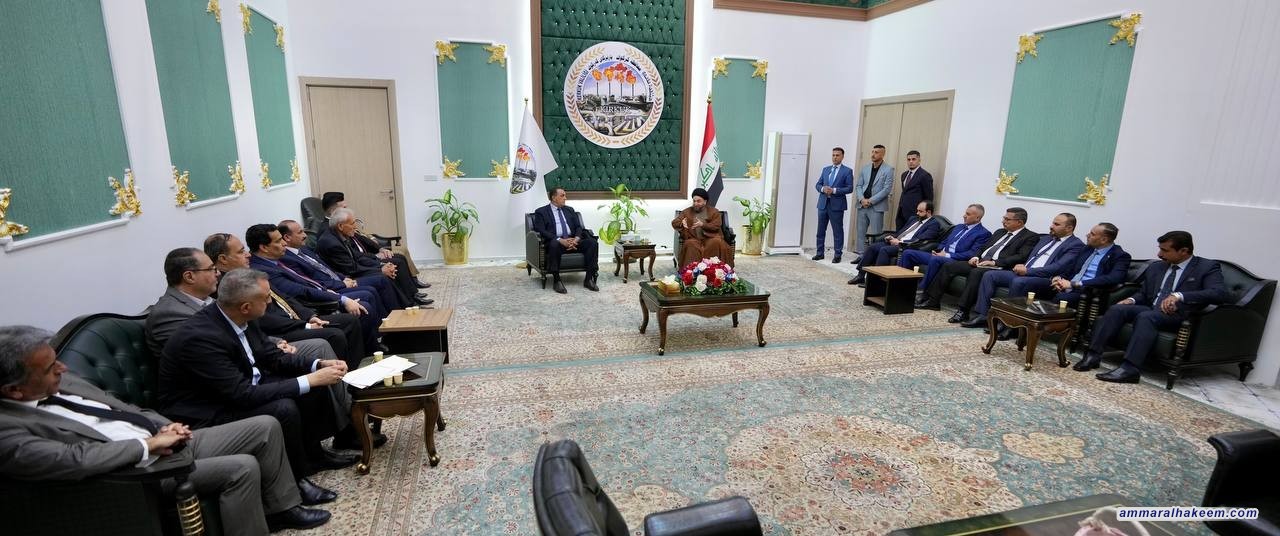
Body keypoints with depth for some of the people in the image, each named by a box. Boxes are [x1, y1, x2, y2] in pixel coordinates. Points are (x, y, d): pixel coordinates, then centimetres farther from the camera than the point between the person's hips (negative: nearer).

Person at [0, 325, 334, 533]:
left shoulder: (58, 382, 8)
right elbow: (78, 459, -27)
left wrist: (165, 427, -2)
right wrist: (150, 443, -17)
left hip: (164, 440, 9)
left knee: (266, 427, 0)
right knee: (242, 467, -28)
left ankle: (282, 505, 14)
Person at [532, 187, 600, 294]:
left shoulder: (570, 210, 22)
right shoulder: (541, 212, 6)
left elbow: (578, 227, 14)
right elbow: (541, 231, -7)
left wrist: (576, 239, -10)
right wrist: (560, 240, -22)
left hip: (573, 241, 5)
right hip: (555, 242, -4)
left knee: (592, 242, -22)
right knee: (554, 244, -40)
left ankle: (589, 279, -20)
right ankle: (556, 280, -28)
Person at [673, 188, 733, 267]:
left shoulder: (714, 211, 13)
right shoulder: (687, 212, 16)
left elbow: (716, 226, 0)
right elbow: (674, 223, 9)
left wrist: (703, 225, -17)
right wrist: (681, 223, -15)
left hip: (710, 238, 0)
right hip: (694, 239, 1)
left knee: (717, 242, -33)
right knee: (691, 244, -34)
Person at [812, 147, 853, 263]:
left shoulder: (847, 171, 0)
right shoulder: (826, 169, 14)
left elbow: (850, 188, -7)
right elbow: (817, 184, 13)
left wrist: (834, 190, -18)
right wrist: (823, 188, -10)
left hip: (837, 205, -5)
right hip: (823, 203, 5)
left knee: (837, 231, 1)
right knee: (821, 230, 9)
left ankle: (837, 255, 8)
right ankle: (820, 253, 18)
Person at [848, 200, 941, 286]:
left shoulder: (934, 224, -2)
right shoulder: (914, 219, 24)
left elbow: (920, 241, -15)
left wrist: (900, 242, -16)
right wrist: (892, 237, 3)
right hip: (896, 243, 8)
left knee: (884, 250, -31)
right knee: (871, 247, -9)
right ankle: (860, 276, -9)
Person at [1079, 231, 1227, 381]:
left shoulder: (1208, 267, 2)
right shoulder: (1156, 267, 19)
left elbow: (1219, 293, -15)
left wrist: (1179, 295, -30)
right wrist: (1132, 300, 0)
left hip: (1178, 315, -5)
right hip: (1151, 309, 6)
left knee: (1145, 316, -36)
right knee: (1117, 309, -23)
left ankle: (1130, 368, -45)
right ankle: (1093, 355, -30)